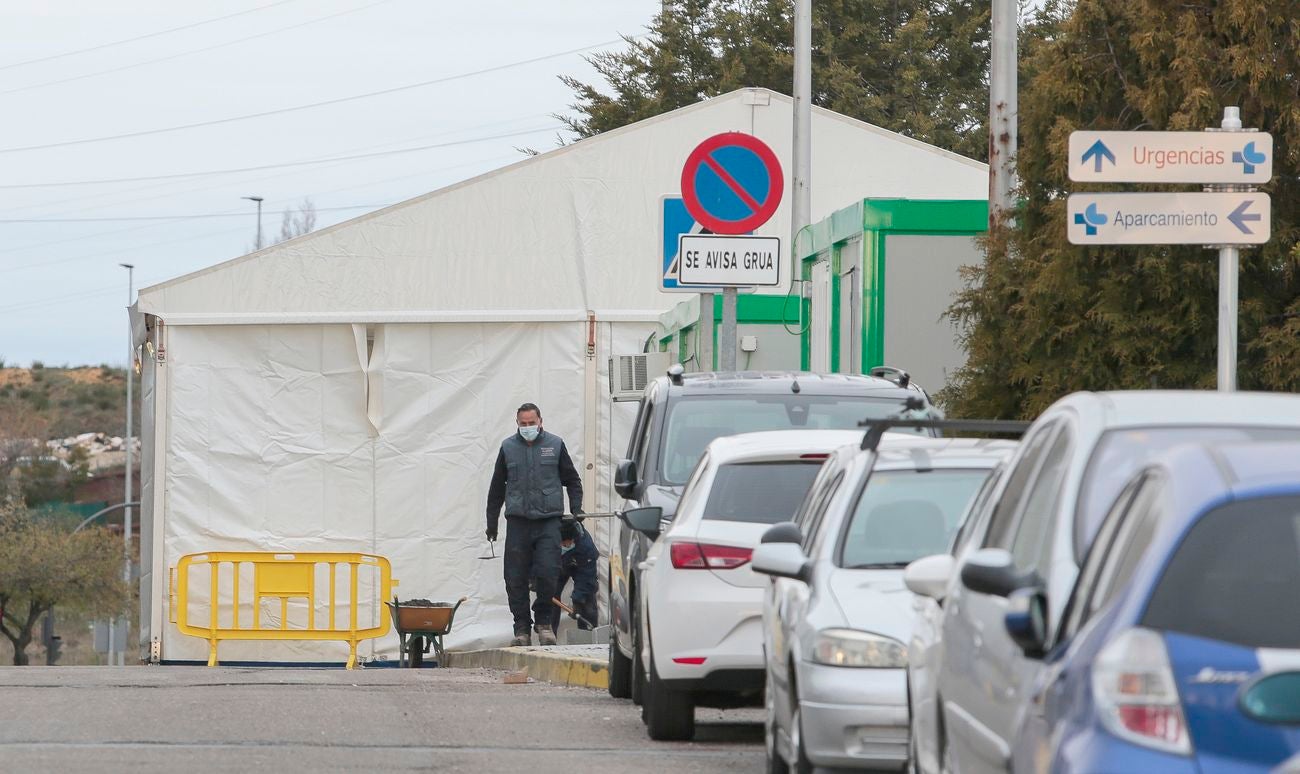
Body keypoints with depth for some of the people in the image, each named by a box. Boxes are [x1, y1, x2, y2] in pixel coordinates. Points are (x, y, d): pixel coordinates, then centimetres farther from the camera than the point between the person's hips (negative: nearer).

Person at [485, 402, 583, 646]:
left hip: (548, 519, -1)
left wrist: (576, 509, 5)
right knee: (516, 578, -1)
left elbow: (572, 480, 15)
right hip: (518, 521, 2)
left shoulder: (555, 445, 6)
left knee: (548, 572, -11)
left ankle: (544, 622, 7)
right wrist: (491, 521, 16)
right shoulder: (508, 447, 9)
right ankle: (522, 628, 7)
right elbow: (497, 487, 17)